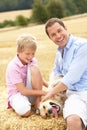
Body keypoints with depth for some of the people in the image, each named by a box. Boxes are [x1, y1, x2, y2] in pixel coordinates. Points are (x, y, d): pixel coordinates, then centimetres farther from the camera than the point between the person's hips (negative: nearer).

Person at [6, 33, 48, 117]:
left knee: (34, 68, -23)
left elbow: (38, 77, 12)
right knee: (25, 112, -38)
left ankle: (38, 103, -16)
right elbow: (23, 91, -24)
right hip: (17, 93, -5)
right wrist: (43, 92, -27)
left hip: (31, 90, 5)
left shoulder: (32, 61, -4)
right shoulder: (13, 67, -22)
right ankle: (17, 104, 1)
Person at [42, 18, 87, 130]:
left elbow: (72, 77, -13)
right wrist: (55, 87, 15)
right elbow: (57, 71, 36)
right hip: (73, 94, 5)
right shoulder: (60, 50, 19)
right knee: (73, 121, -32)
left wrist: (52, 92, 0)